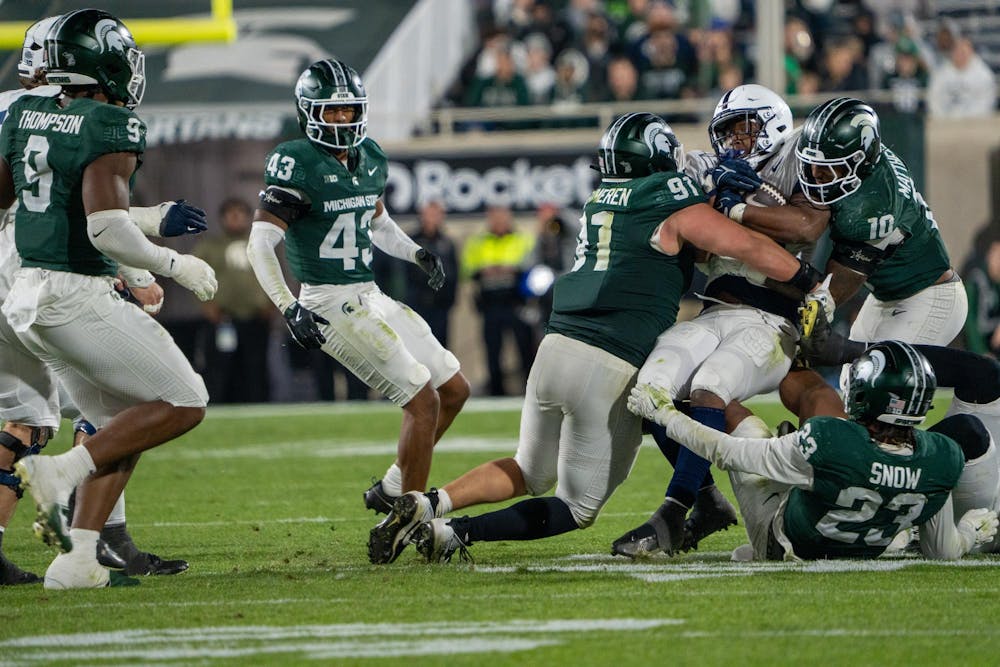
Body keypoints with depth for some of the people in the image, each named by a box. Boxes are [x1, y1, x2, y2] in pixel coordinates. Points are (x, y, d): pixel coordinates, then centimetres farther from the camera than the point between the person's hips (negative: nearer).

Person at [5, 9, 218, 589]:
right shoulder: (112, 128, -15)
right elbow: (107, 229, -24)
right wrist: (174, 265, -10)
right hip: (80, 296, -8)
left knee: (123, 428, 17)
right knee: (183, 405, 2)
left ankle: (77, 558, 6)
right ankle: (63, 471, -11)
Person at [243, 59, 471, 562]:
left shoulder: (369, 159, 11)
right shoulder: (296, 165, -14)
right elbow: (260, 244, -19)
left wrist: (416, 253, 10)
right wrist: (288, 308, -29)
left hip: (371, 298, 9)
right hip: (331, 307, -9)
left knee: (454, 389, 12)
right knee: (423, 401, -11)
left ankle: (392, 490, 22)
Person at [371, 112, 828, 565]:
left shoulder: (600, 202, 16)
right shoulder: (671, 203, -3)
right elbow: (750, 248, -1)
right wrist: (809, 281, 11)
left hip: (556, 348, 6)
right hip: (609, 371, -6)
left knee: (529, 473, 26)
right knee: (579, 508, 6)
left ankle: (428, 504, 6)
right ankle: (454, 532, -8)